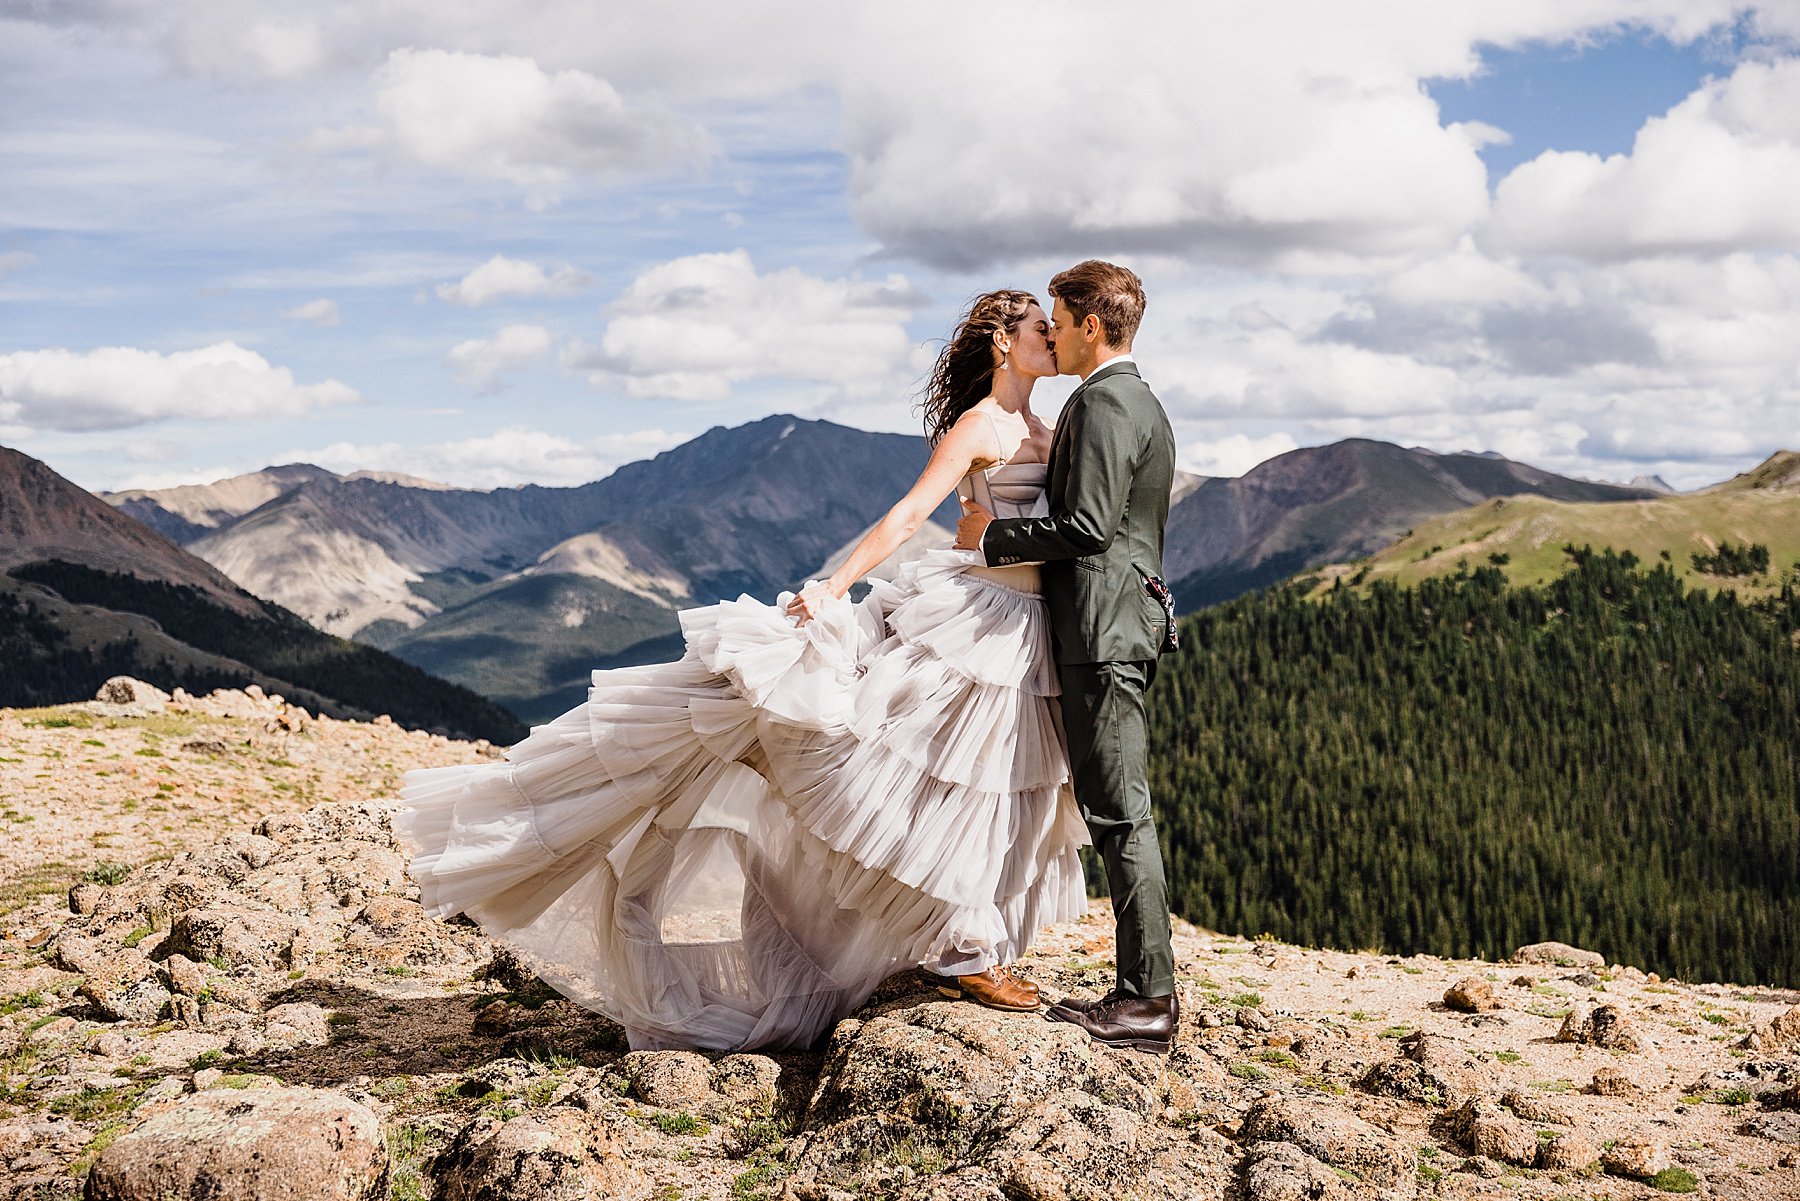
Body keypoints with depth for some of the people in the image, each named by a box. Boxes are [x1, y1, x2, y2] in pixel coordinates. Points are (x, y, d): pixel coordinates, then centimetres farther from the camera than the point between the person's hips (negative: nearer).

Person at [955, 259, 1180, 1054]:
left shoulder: (1103, 401, -12)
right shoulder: (1140, 401, 21)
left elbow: (1087, 525, -20)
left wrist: (994, 537, -8)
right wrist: (1012, 529, 24)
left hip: (1102, 630, -11)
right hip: (1125, 622, 11)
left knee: (1120, 812, -9)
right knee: (1117, 812, 11)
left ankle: (1147, 1003, -5)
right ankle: (1143, 991, 15)